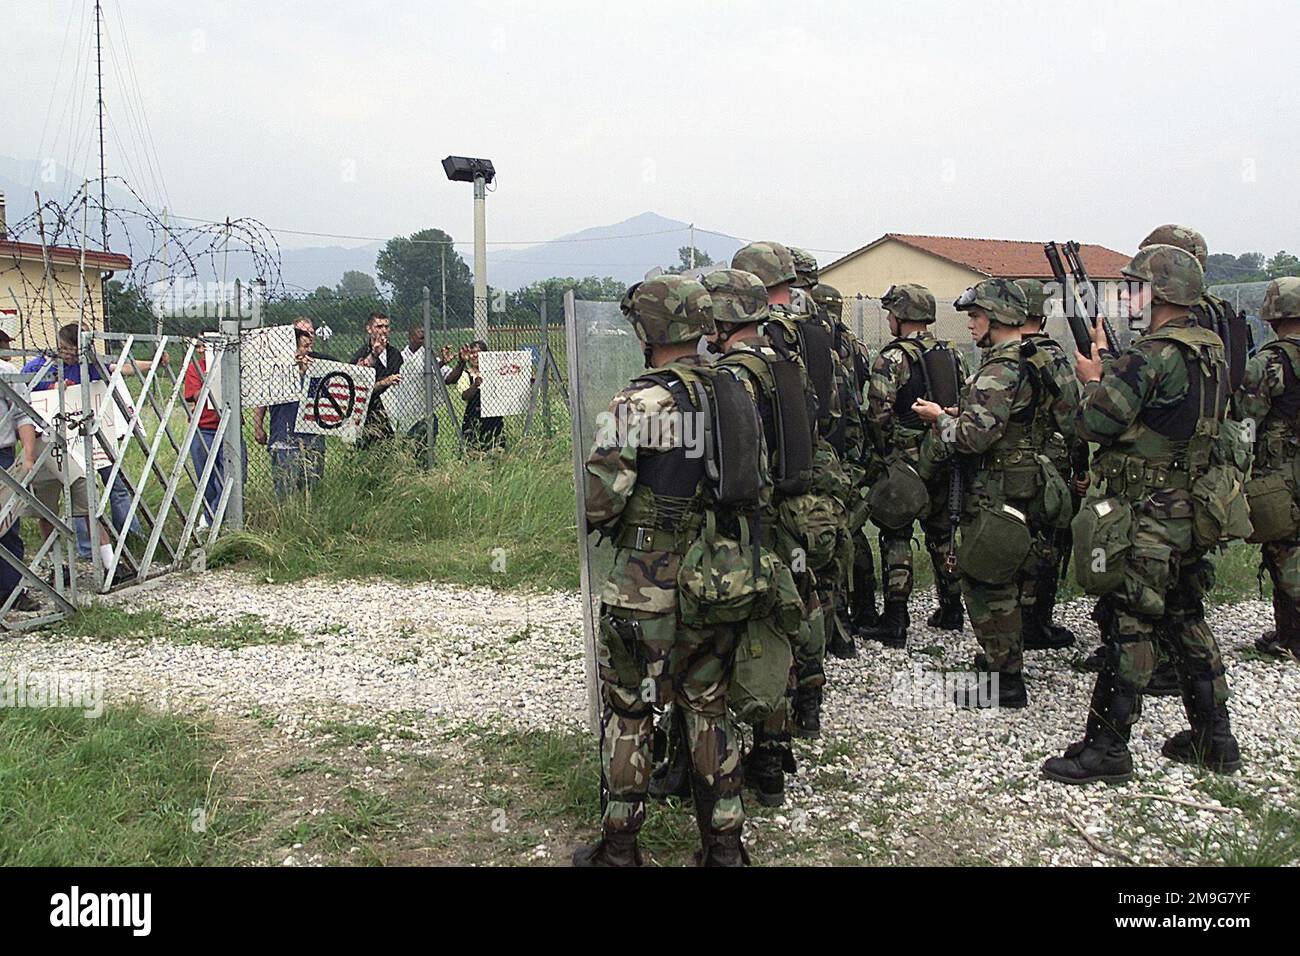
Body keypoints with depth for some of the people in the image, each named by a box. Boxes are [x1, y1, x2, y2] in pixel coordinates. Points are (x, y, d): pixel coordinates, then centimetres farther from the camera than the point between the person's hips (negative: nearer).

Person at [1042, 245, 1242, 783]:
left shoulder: (1152, 356, -19)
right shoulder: (1212, 353, 10)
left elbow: (1096, 422, -18)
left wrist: (1092, 379, 0)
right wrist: (1106, 365, 15)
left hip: (1145, 519, -9)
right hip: (1192, 514, 9)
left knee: (1128, 629, -3)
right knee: (1186, 622, 17)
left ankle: (1105, 749, 4)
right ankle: (1214, 740, 26)